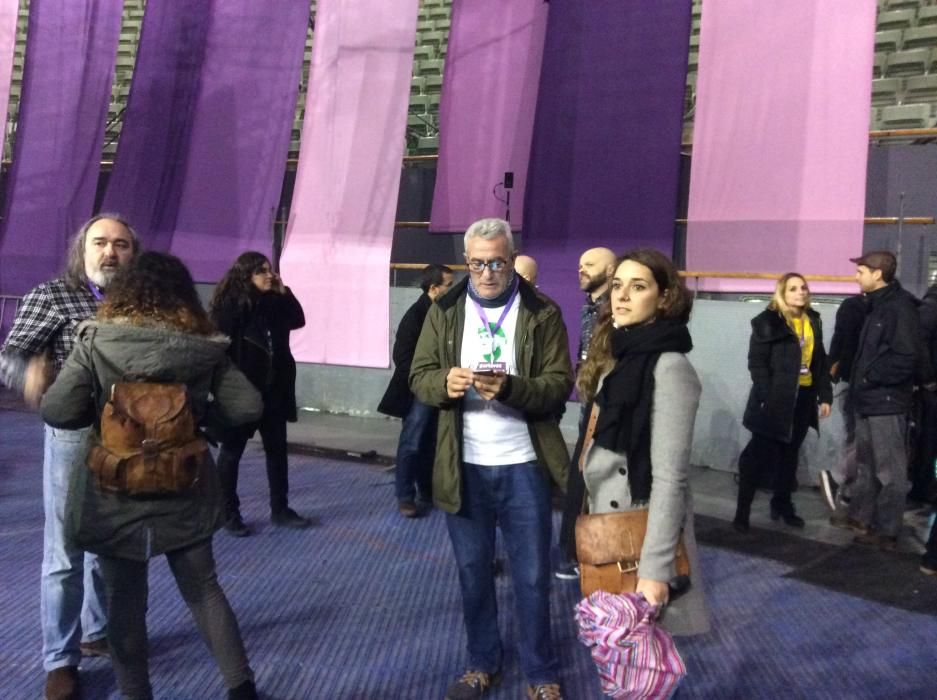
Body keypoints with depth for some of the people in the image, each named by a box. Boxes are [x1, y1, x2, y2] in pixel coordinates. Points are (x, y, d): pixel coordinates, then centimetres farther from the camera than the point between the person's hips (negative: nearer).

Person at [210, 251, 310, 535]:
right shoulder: (229, 304, -14)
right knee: (232, 451, 7)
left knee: (277, 448, 11)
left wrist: (283, 292, -5)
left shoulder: (273, 301, 6)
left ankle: (280, 509, 22)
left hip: (273, 388, 7)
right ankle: (228, 513, 18)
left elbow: (298, 320, 5)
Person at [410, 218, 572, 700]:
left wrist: (509, 388, -27)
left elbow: (559, 384, -9)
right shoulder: (444, 310, 4)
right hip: (463, 466, 2)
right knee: (472, 572, 15)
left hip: (523, 466, -2)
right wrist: (445, 383, -21)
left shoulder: (542, 312, -4)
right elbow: (419, 376, 2)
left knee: (531, 576, 9)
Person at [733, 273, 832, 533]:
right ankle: (742, 510, 2)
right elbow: (757, 362, -13)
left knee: (789, 454, 15)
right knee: (758, 452, -3)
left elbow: (820, 361, 14)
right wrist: (766, 398, -20)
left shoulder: (813, 321, 10)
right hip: (775, 399, -6)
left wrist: (825, 395, 7)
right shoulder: (768, 322, -9)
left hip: (803, 397, 6)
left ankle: (782, 504, 27)